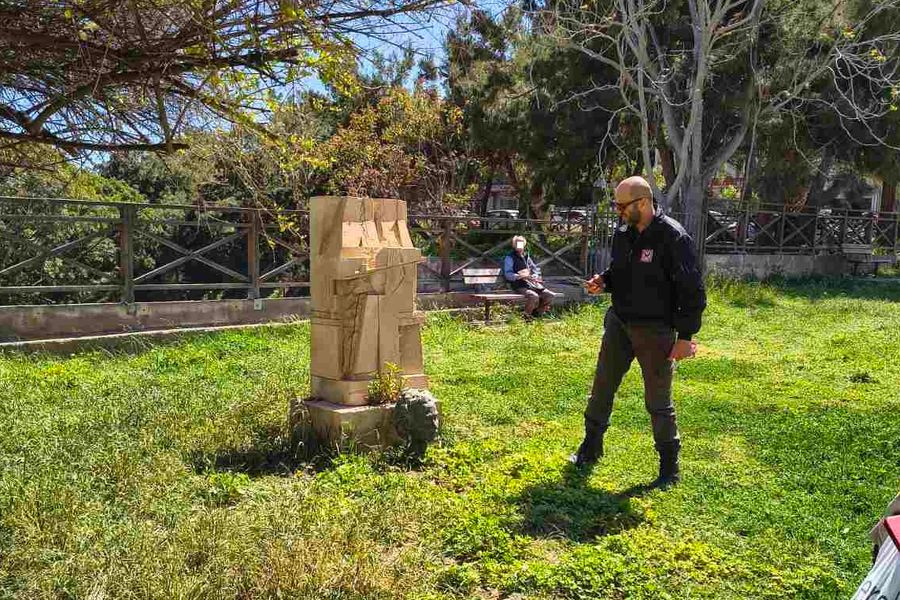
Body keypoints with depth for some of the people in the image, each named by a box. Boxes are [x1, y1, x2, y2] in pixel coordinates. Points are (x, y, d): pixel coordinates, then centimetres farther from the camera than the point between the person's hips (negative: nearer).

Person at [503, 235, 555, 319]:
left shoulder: (526, 257, 24)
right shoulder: (510, 258, 4)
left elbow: (536, 269, 25)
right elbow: (508, 274, -6)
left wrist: (534, 276, 2)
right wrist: (519, 276, -23)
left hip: (533, 283, 6)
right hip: (519, 285, -6)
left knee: (549, 295, -15)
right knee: (534, 296, -34)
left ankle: (537, 312, 5)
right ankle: (527, 315, -9)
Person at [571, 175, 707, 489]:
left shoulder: (673, 237, -18)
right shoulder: (622, 233, 3)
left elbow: (692, 291, -15)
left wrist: (685, 336, -15)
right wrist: (603, 281, -3)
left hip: (655, 331, -6)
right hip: (619, 323, 6)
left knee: (658, 401, 5)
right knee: (602, 387, 13)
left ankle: (670, 467, 23)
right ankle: (591, 447, 31)